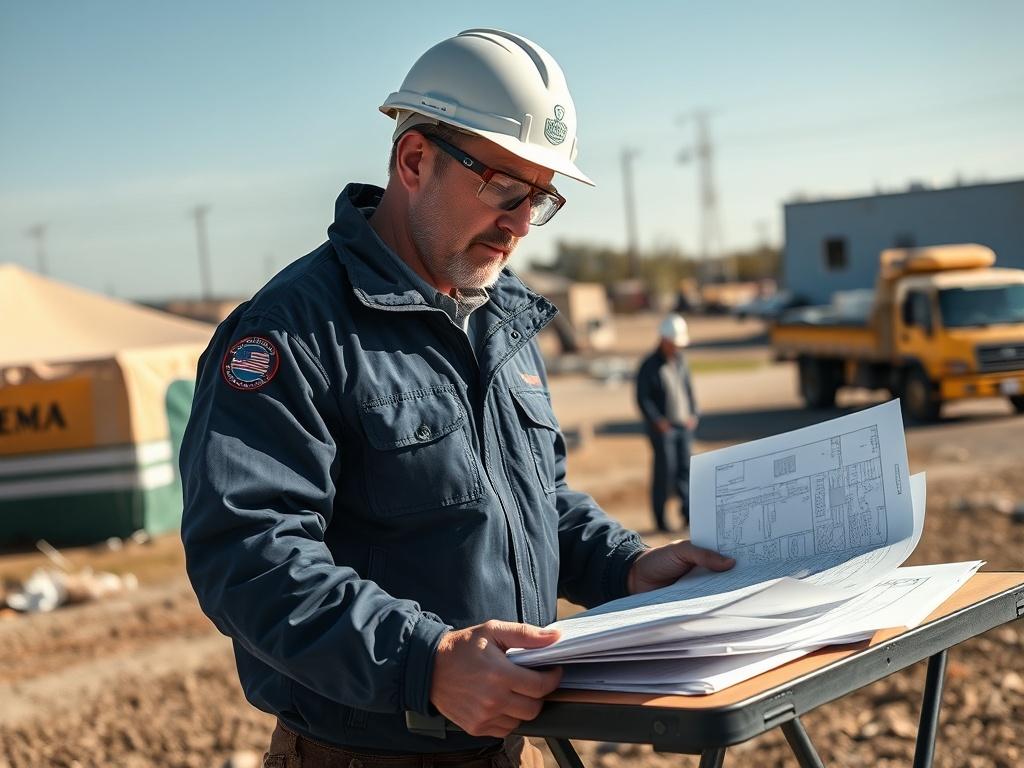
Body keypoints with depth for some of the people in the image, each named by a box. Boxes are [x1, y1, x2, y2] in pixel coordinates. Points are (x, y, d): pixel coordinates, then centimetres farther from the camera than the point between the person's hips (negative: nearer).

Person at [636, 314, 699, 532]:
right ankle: (660, 516, 4)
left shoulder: (680, 360, 9)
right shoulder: (650, 366, -9)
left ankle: (687, 511, 12)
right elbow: (642, 398, -8)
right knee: (665, 469, -6)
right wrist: (658, 421, -13)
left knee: (684, 467, 5)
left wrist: (693, 414, 6)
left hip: (684, 425, 5)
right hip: (662, 426, -5)